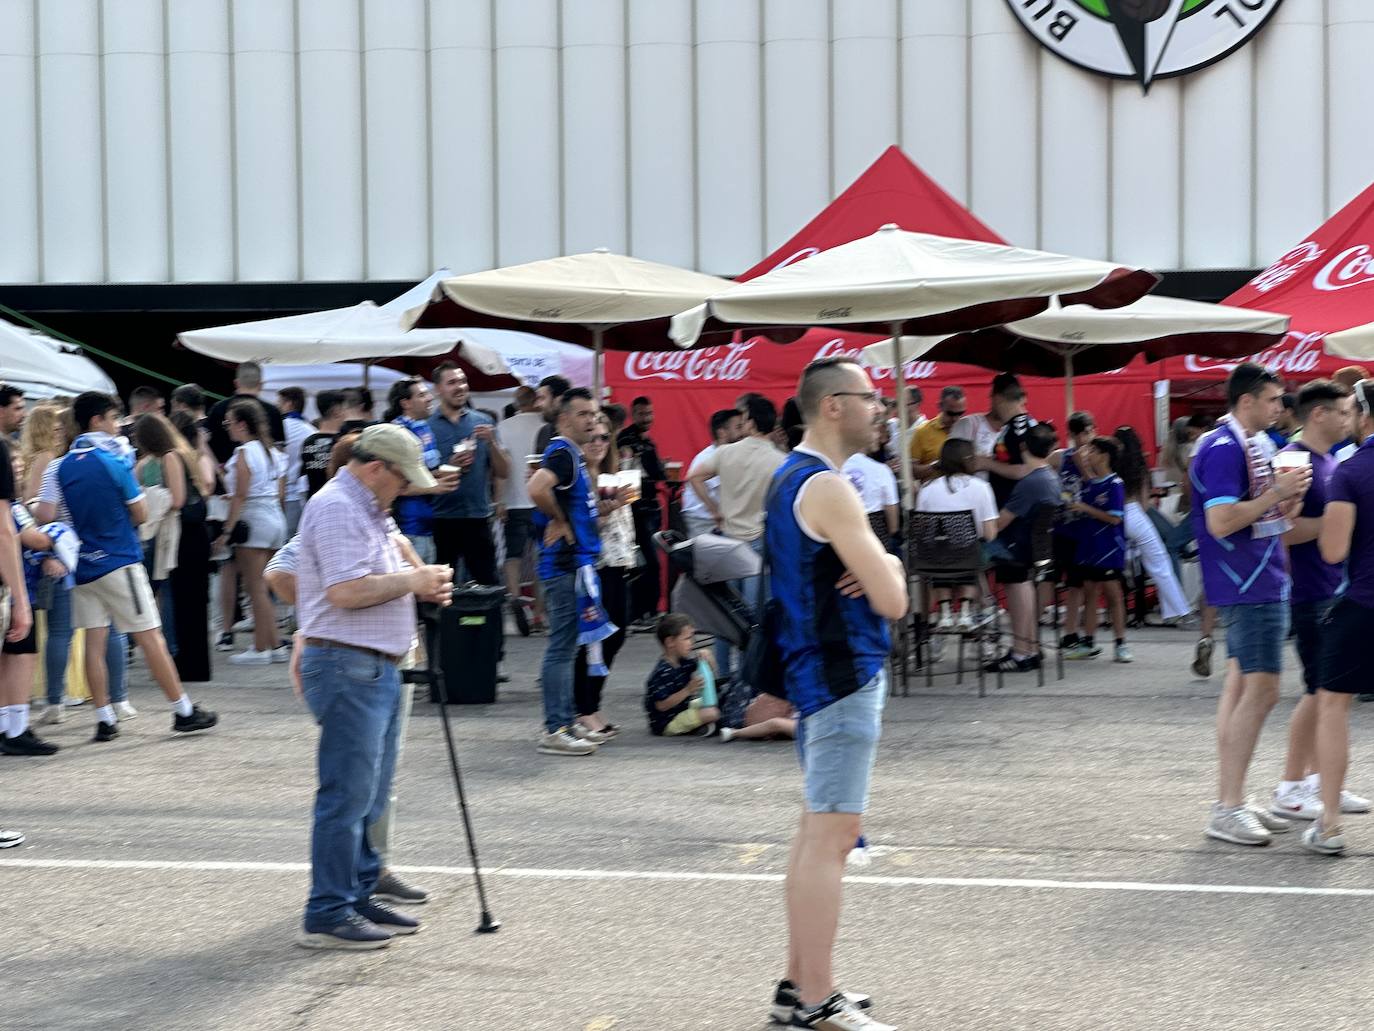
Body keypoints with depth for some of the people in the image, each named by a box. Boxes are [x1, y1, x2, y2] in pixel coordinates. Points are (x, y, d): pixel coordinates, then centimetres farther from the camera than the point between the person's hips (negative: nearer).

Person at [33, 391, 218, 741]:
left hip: (83, 567, 5)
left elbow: (45, 514, -7)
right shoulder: (116, 460, -10)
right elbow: (140, 514, -4)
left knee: (94, 641, 6)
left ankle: (104, 719, 5)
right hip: (119, 562, -5)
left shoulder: (59, 467, 1)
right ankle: (183, 711, 5)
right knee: (150, 637, 0)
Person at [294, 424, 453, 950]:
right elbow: (345, 591, -25)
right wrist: (410, 581, -13)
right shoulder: (336, 509, -15)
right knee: (347, 796, -8)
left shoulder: (368, 511, 20)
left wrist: (420, 586, 10)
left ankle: (360, 895, 24)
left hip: (378, 668, 11)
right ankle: (327, 916, -5)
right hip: (347, 667, -11)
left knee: (372, 795, 15)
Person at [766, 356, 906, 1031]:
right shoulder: (827, 489, -18)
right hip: (843, 675, -11)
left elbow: (863, 570, 18)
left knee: (818, 830, 16)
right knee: (832, 834, -9)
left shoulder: (790, 478, 14)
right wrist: (890, 568, 3)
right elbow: (892, 600, -19)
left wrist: (879, 567, -5)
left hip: (819, 671, 11)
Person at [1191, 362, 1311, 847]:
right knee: (1260, 689, -12)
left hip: (1261, 580, 11)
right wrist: (1276, 494, -20)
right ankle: (1228, 810, -10)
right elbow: (1221, 521, -25)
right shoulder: (1223, 449, -17)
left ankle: (1229, 800, 17)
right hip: (1248, 584, -11)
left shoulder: (1255, 444, 16)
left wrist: (1286, 499, 5)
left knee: (1241, 687, 12)